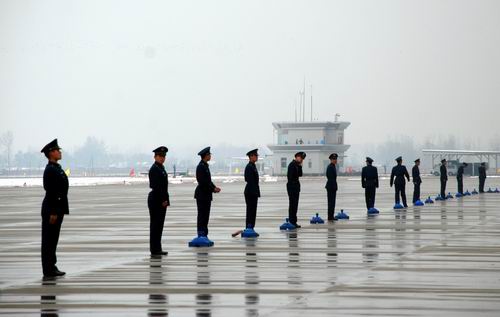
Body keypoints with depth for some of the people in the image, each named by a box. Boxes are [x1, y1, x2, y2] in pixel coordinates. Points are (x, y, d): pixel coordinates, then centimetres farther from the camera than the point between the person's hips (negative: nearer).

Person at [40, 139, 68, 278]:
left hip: (57, 209, 10)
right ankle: (48, 271, -3)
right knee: (49, 240, -5)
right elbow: (50, 192, -21)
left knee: (52, 240, 13)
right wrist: (53, 213, -23)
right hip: (52, 209, -10)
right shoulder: (50, 170, -16)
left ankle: (51, 268, 18)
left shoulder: (56, 169, 15)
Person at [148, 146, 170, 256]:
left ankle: (157, 249, 16)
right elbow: (156, 186, -20)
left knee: (159, 225, 11)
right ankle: (155, 249, -2)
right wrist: (163, 200, -20)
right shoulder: (154, 169, -14)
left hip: (162, 200, 10)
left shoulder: (161, 168, 16)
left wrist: (166, 200, 14)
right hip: (156, 200, -10)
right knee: (155, 224, -5)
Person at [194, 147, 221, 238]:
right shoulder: (201, 166, -16)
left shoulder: (205, 165, 14)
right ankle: (201, 235, -4)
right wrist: (213, 189, -15)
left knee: (205, 215, 11)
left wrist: (214, 187, 5)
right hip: (202, 195, -10)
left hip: (206, 195, 10)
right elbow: (203, 182, -21)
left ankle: (204, 234, 15)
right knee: (202, 215, -6)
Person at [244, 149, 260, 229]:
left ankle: (251, 228, 15)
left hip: (253, 193, 10)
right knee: (250, 211, -7)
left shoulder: (253, 166, 16)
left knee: (253, 211, 11)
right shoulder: (249, 167, -15)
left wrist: (257, 192, 19)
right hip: (250, 192, -10)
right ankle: (249, 229, -5)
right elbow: (250, 181, -21)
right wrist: (254, 192, -23)